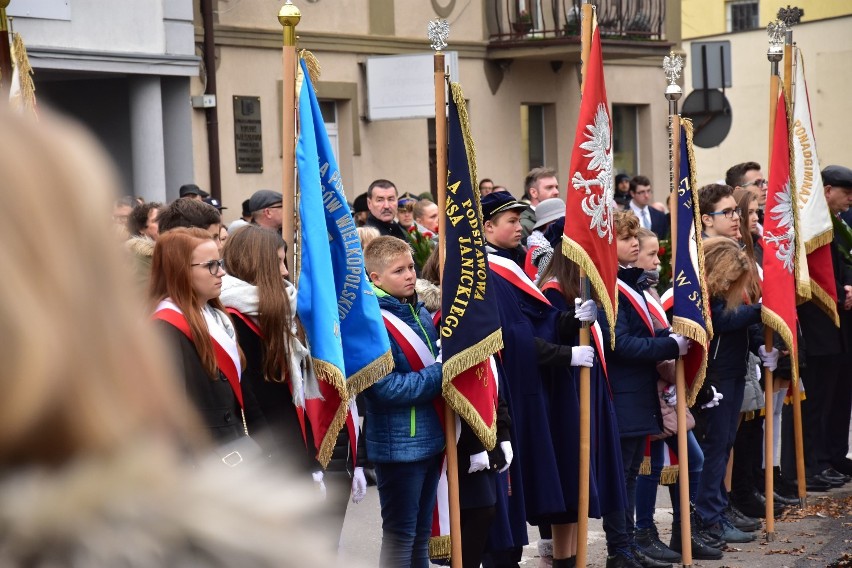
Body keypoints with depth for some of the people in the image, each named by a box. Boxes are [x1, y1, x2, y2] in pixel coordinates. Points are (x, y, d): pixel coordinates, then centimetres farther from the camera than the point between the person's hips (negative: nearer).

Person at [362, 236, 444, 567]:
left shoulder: (420, 313, 7)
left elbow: (437, 360, 19)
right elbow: (387, 388, -22)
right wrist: (439, 373, -18)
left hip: (430, 439, 8)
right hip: (398, 445, -8)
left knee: (421, 534, 16)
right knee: (399, 536, 2)